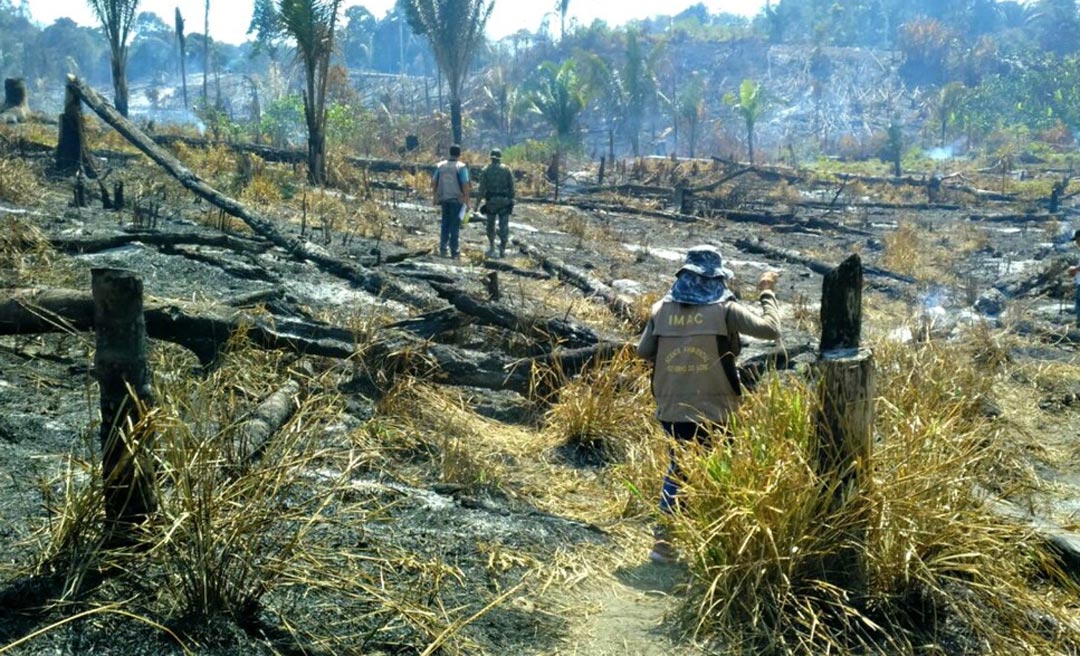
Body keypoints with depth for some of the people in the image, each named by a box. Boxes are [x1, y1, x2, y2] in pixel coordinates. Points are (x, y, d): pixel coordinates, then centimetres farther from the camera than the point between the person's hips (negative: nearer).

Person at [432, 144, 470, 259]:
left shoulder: (440, 165, 3)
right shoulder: (461, 167, -9)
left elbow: (434, 182, 6)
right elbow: (465, 185, -13)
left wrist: (435, 198, 16)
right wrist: (467, 202, -8)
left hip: (444, 199, 3)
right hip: (457, 199, -3)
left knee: (445, 224, 15)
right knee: (455, 225, 3)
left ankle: (442, 249, 10)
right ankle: (454, 251, 6)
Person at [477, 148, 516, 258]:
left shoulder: (486, 170, 0)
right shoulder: (507, 169, 3)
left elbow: (482, 187, -5)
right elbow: (511, 186, 1)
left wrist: (480, 199, -2)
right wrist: (511, 201, 7)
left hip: (491, 200, 0)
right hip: (504, 201, 0)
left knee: (490, 225, 14)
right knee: (504, 225, 2)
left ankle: (491, 247, 14)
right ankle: (502, 249, -3)